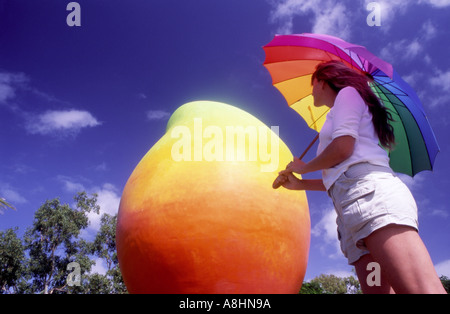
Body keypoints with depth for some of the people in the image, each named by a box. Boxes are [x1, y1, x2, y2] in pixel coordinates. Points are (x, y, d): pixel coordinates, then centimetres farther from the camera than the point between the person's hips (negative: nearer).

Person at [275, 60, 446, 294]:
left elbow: (342, 148, -5)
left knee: (421, 289, -24)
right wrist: (299, 184, 33)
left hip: (371, 193, -9)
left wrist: (304, 167, 11)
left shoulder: (347, 93, 13)